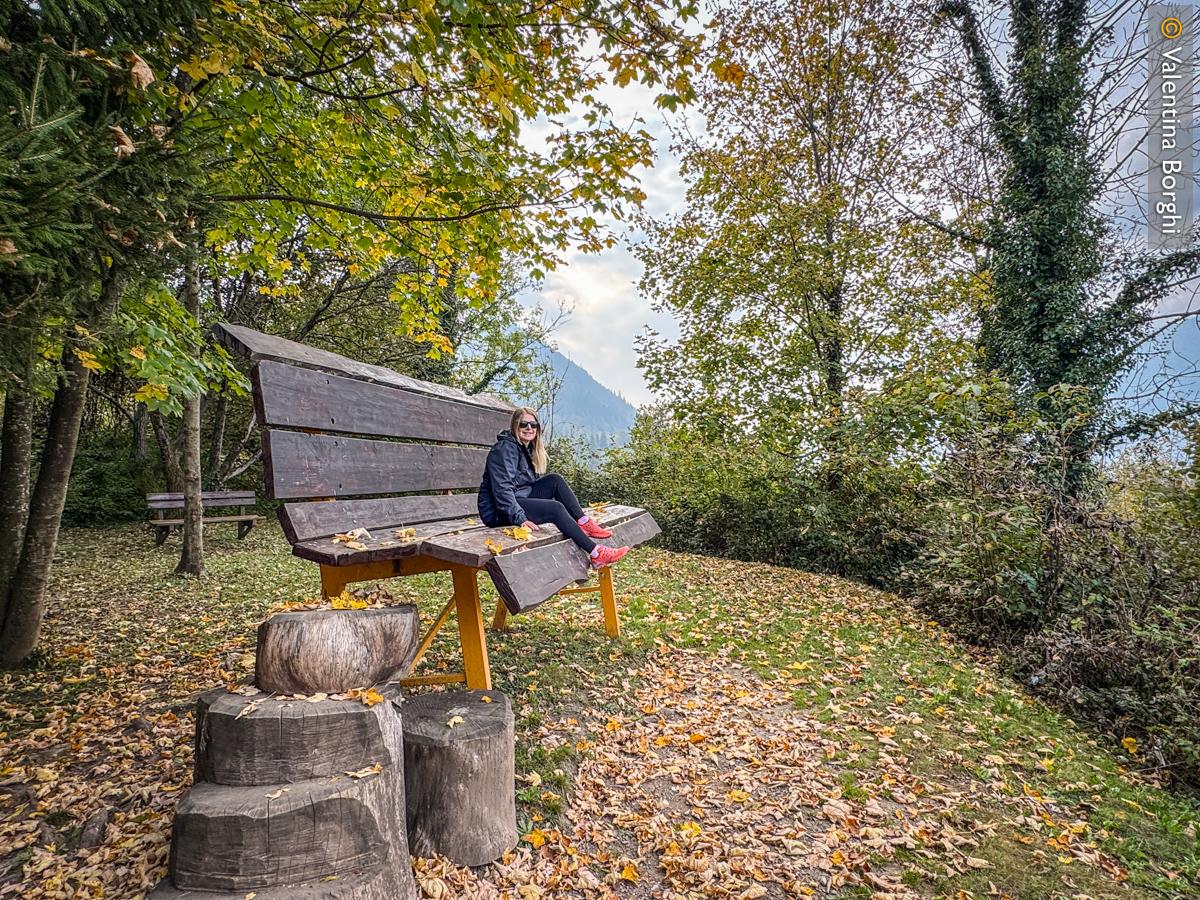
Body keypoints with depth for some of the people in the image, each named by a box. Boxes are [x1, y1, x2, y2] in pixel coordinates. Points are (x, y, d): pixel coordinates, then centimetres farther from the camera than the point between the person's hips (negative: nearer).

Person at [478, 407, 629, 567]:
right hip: (498, 512, -9)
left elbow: (530, 482, 19)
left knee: (556, 480, -6)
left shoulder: (528, 448, 14)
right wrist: (520, 518, -31)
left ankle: (584, 523, -12)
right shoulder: (505, 449, -15)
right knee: (555, 508, -25)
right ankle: (595, 554, -27)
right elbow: (501, 489, -24)